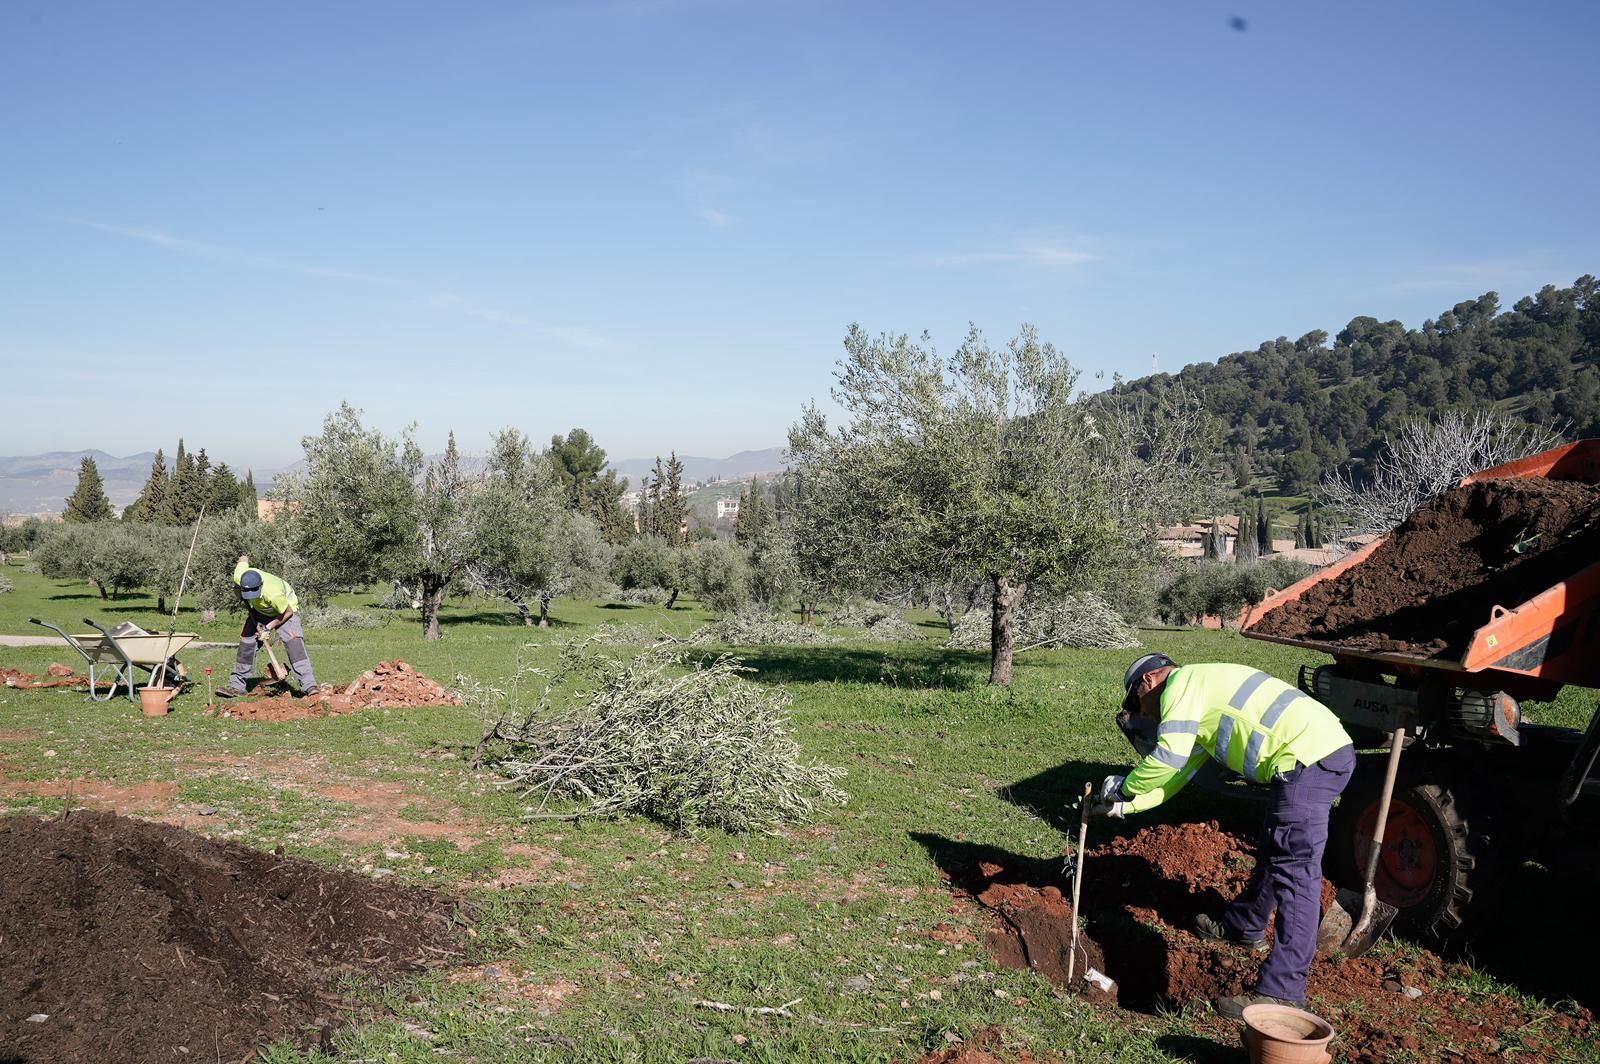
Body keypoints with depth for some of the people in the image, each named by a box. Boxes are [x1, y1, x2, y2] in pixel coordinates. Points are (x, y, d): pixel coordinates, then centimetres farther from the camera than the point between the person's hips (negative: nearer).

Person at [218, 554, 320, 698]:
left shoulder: (273, 594, -44)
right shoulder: (239, 576, -32)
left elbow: (288, 612, -25)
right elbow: (243, 558, -8)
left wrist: (269, 628, -22)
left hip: (285, 608, -6)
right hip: (259, 610, 6)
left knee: (293, 640, -24)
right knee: (246, 641, -2)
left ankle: (308, 685, -31)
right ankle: (236, 685, 12)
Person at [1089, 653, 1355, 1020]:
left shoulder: (1181, 682, -4)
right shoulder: (1201, 699, 27)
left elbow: (1169, 758, -14)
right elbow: (1178, 775, 28)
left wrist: (1125, 787, 1)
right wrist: (1122, 806, 25)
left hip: (1310, 756, -11)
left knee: (1295, 869, -13)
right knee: (1274, 850, 27)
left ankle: (1281, 993, -15)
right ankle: (1244, 925, 47)